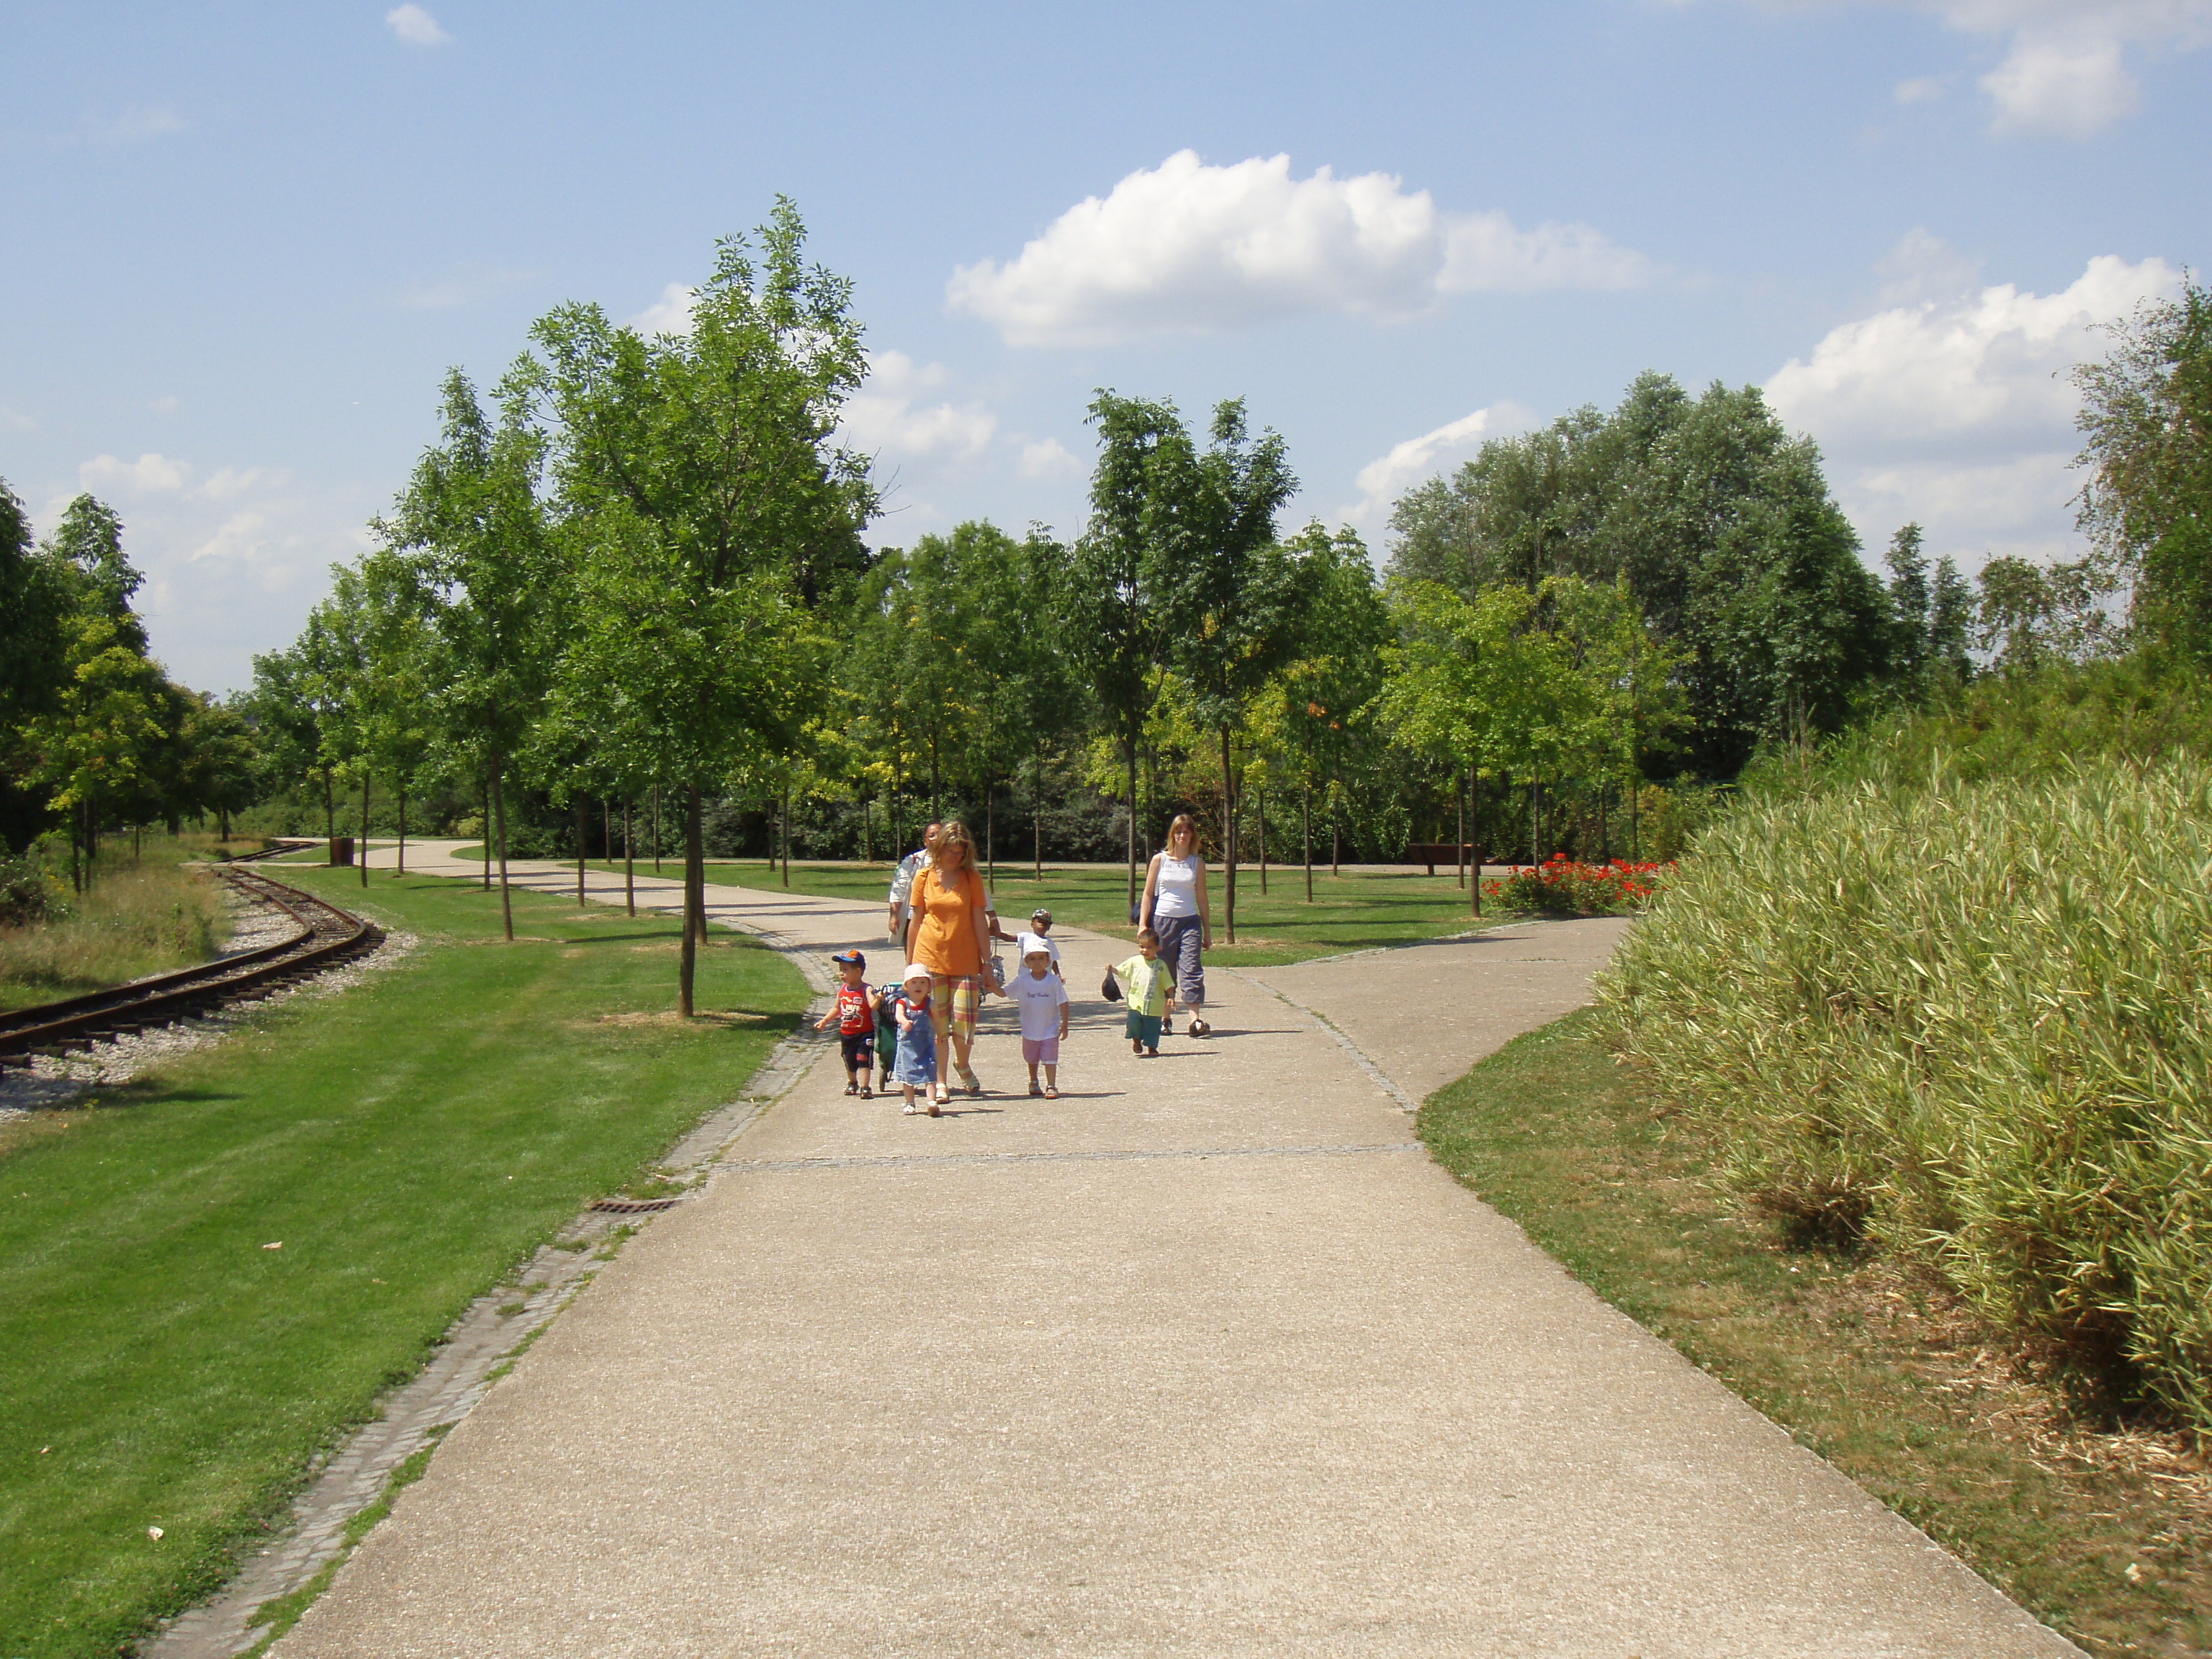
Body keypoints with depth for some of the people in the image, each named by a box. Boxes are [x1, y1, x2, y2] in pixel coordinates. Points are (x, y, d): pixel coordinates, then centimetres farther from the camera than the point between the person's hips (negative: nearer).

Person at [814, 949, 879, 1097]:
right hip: (846, 1034, 6)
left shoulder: (866, 990, -14)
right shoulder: (842, 990, 4)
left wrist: (877, 1000, -50)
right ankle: (852, 1083, 39)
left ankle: (864, 1087, -9)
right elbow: (837, 1009, 19)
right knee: (849, 1061, 18)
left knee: (863, 1060, -11)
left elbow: (873, 1006, -29)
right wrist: (825, 1021, 15)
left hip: (864, 1033, -6)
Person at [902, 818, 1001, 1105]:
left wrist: (988, 964, 1)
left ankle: (962, 1064, 26)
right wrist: (909, 965, 10)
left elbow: (980, 923, 3)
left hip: (965, 961, 0)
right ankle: (940, 1082, 13)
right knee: (937, 1025, 1)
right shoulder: (924, 878, 3)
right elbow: (915, 922, 8)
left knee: (965, 1023, -4)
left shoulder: (972, 878, 2)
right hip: (930, 959, 0)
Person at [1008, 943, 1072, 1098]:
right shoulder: (1022, 981, -5)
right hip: (1030, 1030, 3)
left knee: (1050, 1058, -8)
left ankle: (1051, 1086, -3)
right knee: (1032, 1059, 19)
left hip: (1050, 1029, -3)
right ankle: (1033, 1082, 38)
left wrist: (1064, 1026, -7)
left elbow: (1063, 1004, -6)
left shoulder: (1054, 981, -9)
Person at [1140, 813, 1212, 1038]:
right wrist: (1143, 924, -2)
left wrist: (1208, 932, 10)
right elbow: (1148, 894, 5)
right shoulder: (1160, 859, 3)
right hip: (1162, 920, 0)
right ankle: (1166, 1019, 18)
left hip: (1190, 921, 0)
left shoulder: (1197, 863, 6)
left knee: (1191, 969, -12)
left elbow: (1202, 898, 11)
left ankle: (1196, 1020, -20)